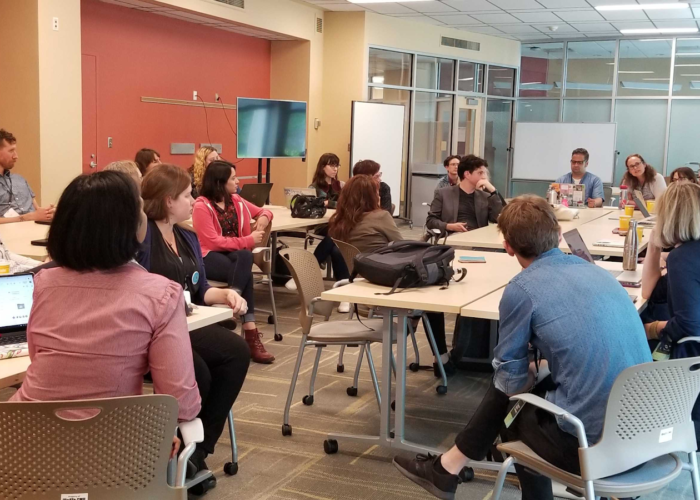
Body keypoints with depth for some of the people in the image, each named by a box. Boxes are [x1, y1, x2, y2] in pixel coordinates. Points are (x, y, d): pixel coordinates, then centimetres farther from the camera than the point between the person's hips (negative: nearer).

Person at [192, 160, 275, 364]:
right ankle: (251, 334, -35)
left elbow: (263, 211, 27)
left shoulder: (236, 201, 12)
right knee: (245, 273, -35)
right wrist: (248, 240, -15)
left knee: (245, 256, -35)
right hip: (209, 257, -5)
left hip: (235, 254, 5)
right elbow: (213, 242, -16)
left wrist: (263, 218, 1)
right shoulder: (202, 206, -8)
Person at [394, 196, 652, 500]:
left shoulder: (522, 289, -10)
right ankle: (449, 467, 33)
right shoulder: (597, 271, 10)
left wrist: (535, 370, 20)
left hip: (594, 441, -6)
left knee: (509, 399, 24)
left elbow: (511, 382, 1)